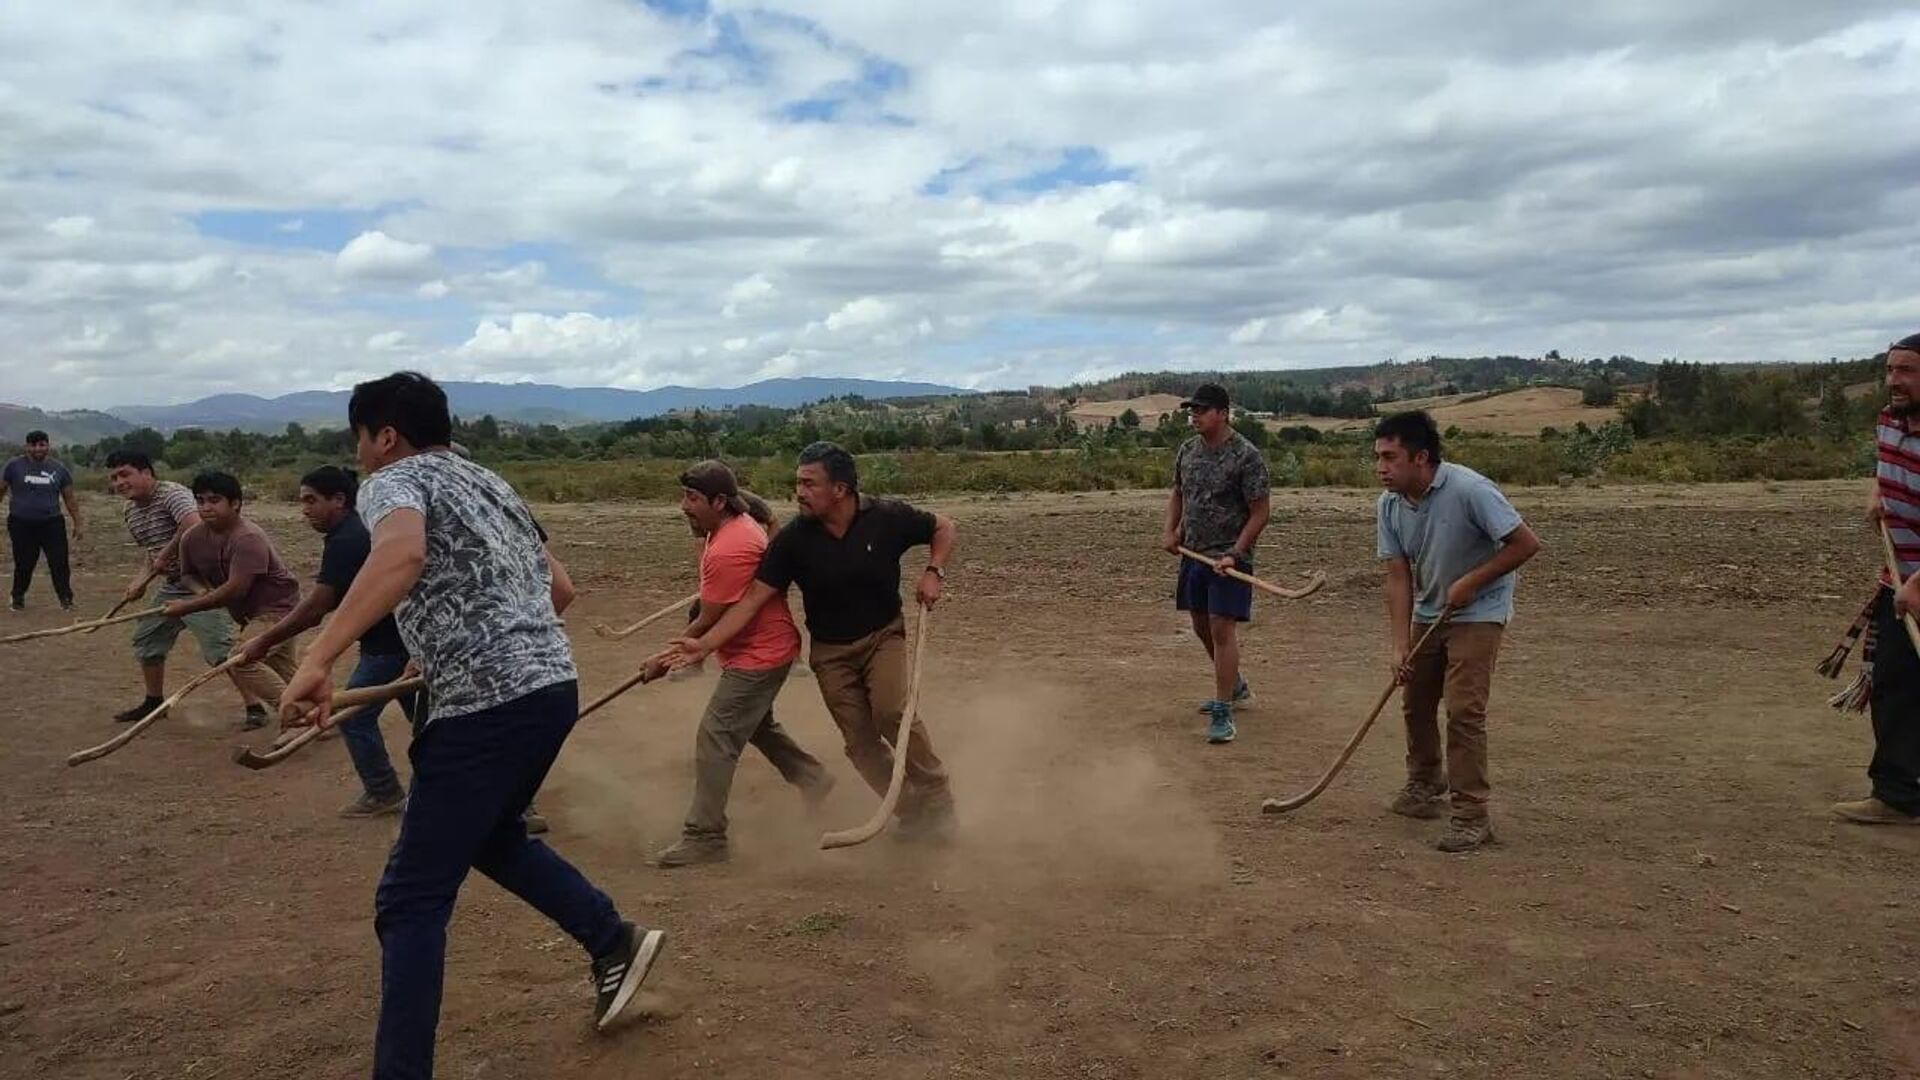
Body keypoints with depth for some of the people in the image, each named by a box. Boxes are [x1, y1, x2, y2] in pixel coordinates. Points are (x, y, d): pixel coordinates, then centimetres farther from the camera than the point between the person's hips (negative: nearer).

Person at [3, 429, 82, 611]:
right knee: (24, 564, 7)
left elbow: (70, 499, 9)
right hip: (21, 524, -1)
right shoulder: (14, 466, 1)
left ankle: (65, 597, 6)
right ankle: (18, 597, 25)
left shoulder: (59, 469, 4)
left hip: (52, 523, 1)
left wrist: (77, 524, 7)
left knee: (60, 562, -4)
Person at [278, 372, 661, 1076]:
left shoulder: (393, 481, -3)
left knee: (411, 902, 1)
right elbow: (556, 585, 28)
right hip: (553, 687, 9)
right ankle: (614, 943, 31)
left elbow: (403, 553, -28)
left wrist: (317, 659, -33)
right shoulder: (491, 485, 21)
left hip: (488, 707, -9)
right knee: (487, 834, 31)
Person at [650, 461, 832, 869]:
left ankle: (704, 838, -4)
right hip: (767, 647, 11)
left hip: (758, 656, -11)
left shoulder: (727, 552, -28)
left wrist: (667, 658, -8)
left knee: (715, 740, -9)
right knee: (756, 724, 28)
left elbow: (707, 623, -22)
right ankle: (812, 779, 43)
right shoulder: (743, 520, 1)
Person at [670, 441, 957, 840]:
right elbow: (752, 600, -13)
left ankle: (936, 801, -4)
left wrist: (934, 572, -15)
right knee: (860, 742, 1)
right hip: (830, 650, 2)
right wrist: (704, 644, -22)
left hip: (883, 634, -2)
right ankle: (912, 809, 20)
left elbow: (943, 528, 1)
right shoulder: (794, 538, -15)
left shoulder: (888, 517, -17)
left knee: (892, 711, -23)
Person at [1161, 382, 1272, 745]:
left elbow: (1261, 511, -13)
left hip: (1228, 558, -7)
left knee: (1222, 628, -11)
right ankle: (1235, 687, 37)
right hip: (1194, 553, 7)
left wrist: (1234, 555, -20)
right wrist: (1170, 531, 5)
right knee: (1202, 626, 16)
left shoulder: (1246, 456, -14)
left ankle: (1223, 713, -5)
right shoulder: (1187, 450, 6)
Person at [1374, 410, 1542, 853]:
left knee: (1464, 710, -12)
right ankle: (1425, 788, 32)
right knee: (1415, 703, 12)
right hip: (1428, 613, 6)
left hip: (1477, 613, -6)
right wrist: (1400, 645, -14)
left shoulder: (1469, 491, -27)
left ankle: (1472, 815, -4)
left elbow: (1526, 543, -22)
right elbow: (1398, 576, -8)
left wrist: (1470, 582, -23)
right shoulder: (1390, 504, -9)